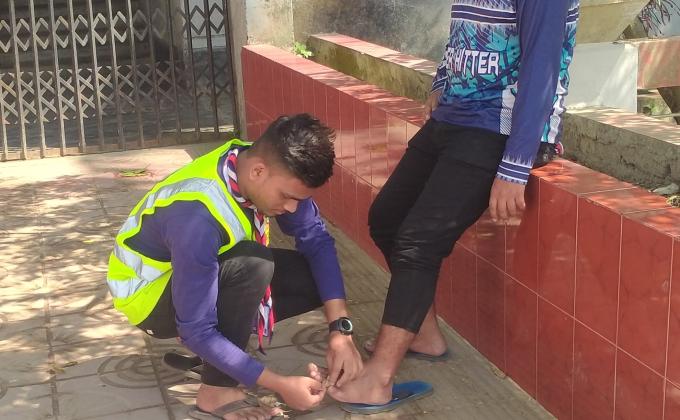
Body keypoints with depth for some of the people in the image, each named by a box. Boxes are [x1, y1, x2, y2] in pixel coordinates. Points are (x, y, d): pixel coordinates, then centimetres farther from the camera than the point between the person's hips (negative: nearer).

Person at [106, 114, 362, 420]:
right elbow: (197, 331, -33)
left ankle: (213, 353, 5)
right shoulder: (197, 218, -39)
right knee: (253, 265, -35)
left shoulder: (272, 167, -19)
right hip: (149, 294, -7)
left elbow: (316, 240, -10)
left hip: (213, 272, 8)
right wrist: (281, 385, -31)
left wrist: (340, 328, -20)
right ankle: (216, 392, -18)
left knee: (318, 279, -8)